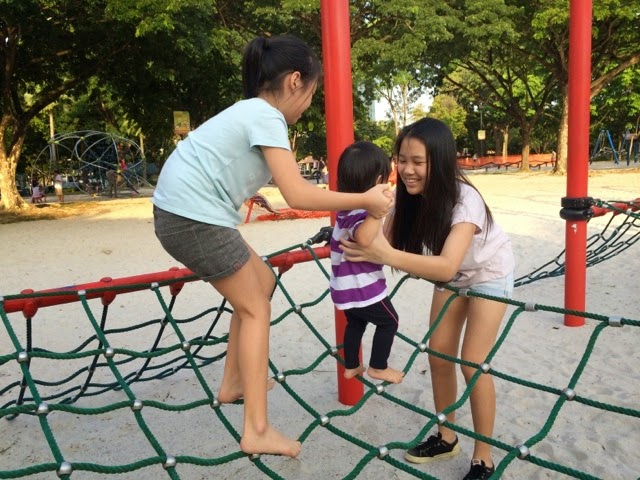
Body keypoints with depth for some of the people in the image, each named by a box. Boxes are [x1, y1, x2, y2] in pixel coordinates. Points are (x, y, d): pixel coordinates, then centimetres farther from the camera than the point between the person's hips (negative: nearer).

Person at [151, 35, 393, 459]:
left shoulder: (253, 111, 17)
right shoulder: (266, 116, -13)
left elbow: (291, 186, 16)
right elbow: (297, 195, -20)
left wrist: (361, 197, 16)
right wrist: (365, 200, -10)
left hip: (185, 212, 9)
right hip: (194, 216, -9)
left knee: (261, 284, 19)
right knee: (256, 309, 0)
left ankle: (233, 384, 32)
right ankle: (257, 431, 5)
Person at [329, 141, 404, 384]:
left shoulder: (347, 207, 4)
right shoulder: (359, 212, -25)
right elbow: (364, 239, -45)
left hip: (345, 286, 9)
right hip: (362, 286, -9)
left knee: (355, 323, 27)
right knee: (389, 321, 12)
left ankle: (351, 366, 40)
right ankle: (378, 367, 24)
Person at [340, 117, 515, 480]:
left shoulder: (465, 199, -37)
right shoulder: (408, 195, -19)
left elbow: (447, 267, -48)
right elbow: (390, 244, -20)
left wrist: (387, 256, -59)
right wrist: (365, 246, -41)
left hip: (489, 273, -5)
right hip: (451, 274, 6)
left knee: (473, 362, -9)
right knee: (439, 355, 5)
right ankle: (446, 437, 25)